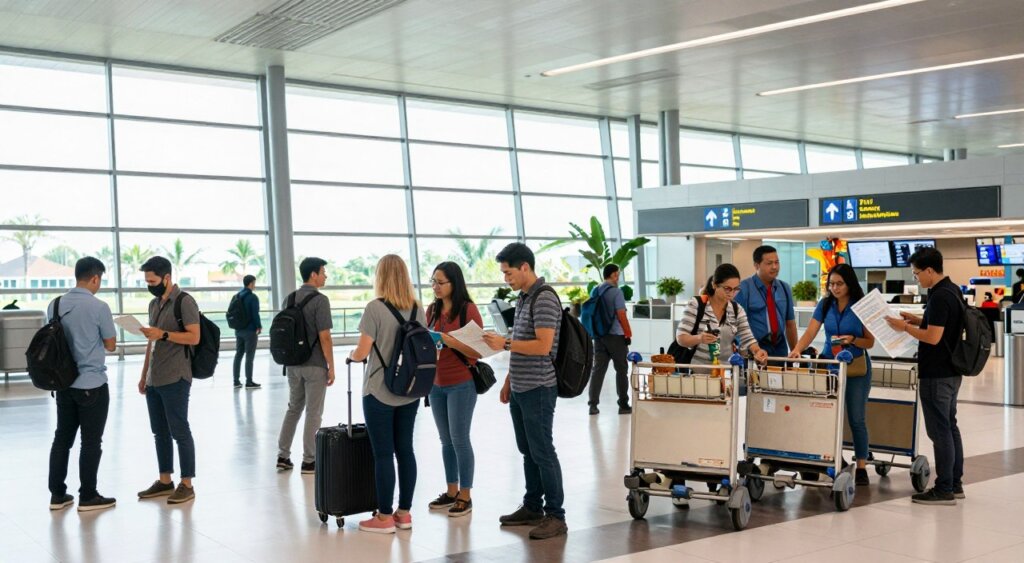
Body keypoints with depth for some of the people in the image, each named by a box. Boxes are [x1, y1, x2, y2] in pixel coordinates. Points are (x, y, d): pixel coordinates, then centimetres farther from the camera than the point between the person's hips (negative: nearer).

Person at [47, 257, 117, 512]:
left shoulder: (55, 305, 3)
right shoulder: (98, 307, -15)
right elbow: (110, 345, -5)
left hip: (63, 382, 6)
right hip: (92, 384, -6)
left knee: (62, 437, 13)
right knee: (91, 441, 3)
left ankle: (57, 494, 18)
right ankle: (87, 497, 8)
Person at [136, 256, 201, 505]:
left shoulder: (184, 302, -9)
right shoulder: (154, 304, 16)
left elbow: (194, 337, -15)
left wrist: (163, 334, -22)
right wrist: (144, 374, 19)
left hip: (175, 379, -8)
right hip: (154, 380, 8)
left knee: (180, 432, -3)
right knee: (160, 432, 12)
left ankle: (187, 485, 3)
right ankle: (165, 481, 20)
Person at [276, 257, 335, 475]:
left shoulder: (289, 299, 7)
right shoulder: (320, 300, -14)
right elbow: (324, 337, -17)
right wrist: (331, 366, -10)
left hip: (293, 364, 6)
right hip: (315, 365, -6)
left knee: (293, 408, 18)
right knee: (313, 413, 3)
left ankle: (283, 456, 18)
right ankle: (309, 461, 8)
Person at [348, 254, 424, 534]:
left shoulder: (375, 308, -13)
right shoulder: (418, 309, 4)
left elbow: (362, 352, -13)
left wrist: (351, 355, 8)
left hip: (380, 392, -5)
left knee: (383, 454, 1)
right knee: (405, 450, 11)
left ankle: (385, 517, 8)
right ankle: (404, 513, 18)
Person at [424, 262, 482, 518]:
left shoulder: (468, 310, -10)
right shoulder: (432, 310, 8)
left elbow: (478, 351, -13)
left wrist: (451, 341, -25)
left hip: (461, 385, -6)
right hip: (436, 385, 6)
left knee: (460, 440, -1)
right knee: (446, 440, 12)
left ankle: (465, 496, 10)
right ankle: (452, 492, 22)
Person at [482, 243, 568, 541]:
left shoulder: (545, 299, -15)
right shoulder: (524, 298, 14)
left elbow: (542, 346, -23)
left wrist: (505, 344, -18)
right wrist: (509, 380, 19)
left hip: (538, 390, -9)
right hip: (520, 390, 9)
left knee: (542, 452, -4)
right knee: (528, 451, 15)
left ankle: (555, 516, 4)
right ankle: (532, 508, 24)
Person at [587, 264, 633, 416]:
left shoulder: (594, 291, 7)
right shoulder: (616, 291, -12)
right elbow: (621, 315, -16)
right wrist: (628, 333, -8)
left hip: (599, 336, 6)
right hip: (615, 336, -5)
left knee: (598, 369, 6)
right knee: (621, 370, 6)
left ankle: (593, 404, 1)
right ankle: (623, 405, 11)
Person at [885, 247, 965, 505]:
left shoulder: (940, 297, -21)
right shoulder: (952, 290, 11)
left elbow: (933, 337, -24)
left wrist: (905, 327, -12)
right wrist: (917, 320, 12)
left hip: (936, 375, -10)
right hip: (951, 371, 10)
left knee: (940, 430, -5)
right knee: (950, 427, 15)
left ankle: (944, 489, 0)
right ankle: (955, 483, 22)